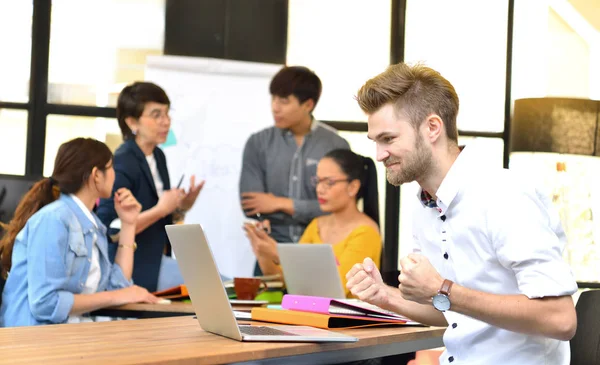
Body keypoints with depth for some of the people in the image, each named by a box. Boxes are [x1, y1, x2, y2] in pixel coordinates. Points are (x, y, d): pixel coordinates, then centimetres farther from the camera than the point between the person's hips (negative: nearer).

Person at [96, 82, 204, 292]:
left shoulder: (158, 157, 10)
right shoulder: (122, 164, -16)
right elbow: (110, 230, -22)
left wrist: (180, 208, 0)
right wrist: (161, 209, -22)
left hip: (159, 261, 9)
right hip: (137, 269, -9)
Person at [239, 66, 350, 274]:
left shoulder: (335, 146, -3)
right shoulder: (258, 144, 3)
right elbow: (250, 206, -4)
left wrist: (281, 204, -7)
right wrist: (309, 211, -8)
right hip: (274, 247, 2)